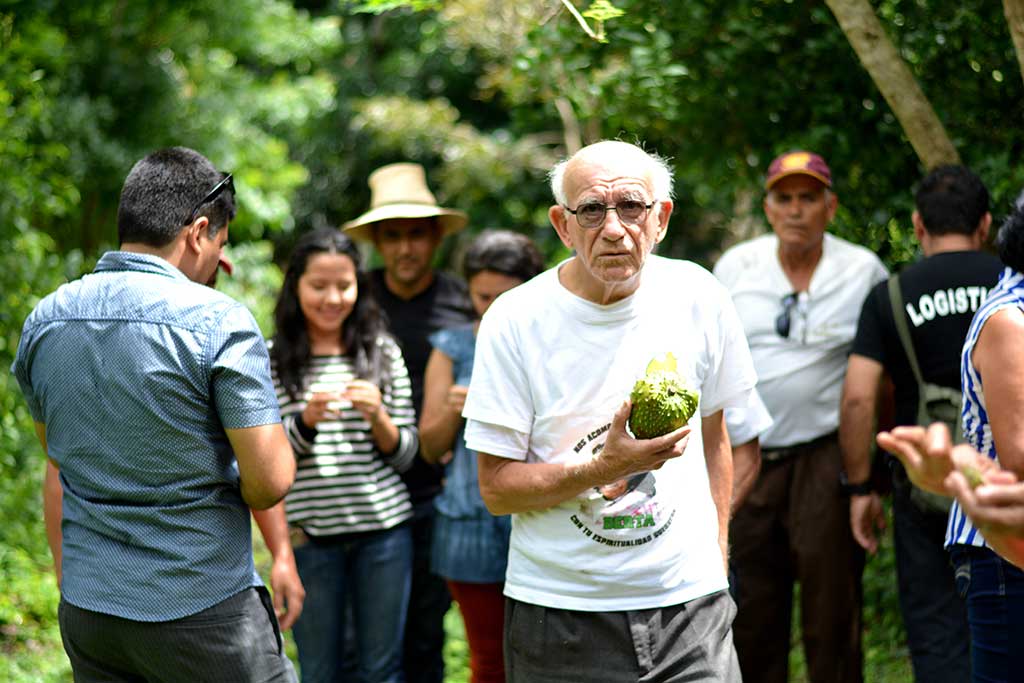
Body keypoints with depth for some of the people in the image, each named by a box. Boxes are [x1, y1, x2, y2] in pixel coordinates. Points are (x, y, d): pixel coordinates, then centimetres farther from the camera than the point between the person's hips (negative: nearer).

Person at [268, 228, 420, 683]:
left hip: (384, 525, 1)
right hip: (310, 532, -1)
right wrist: (306, 419, -18)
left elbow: (405, 454, 6)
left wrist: (378, 417, -13)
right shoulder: (273, 359, 0)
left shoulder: (382, 352, 6)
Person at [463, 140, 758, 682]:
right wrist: (603, 468, -22)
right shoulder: (516, 321, -9)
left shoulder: (696, 297, 0)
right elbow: (496, 488, -8)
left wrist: (716, 563, 11)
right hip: (559, 612, -2)